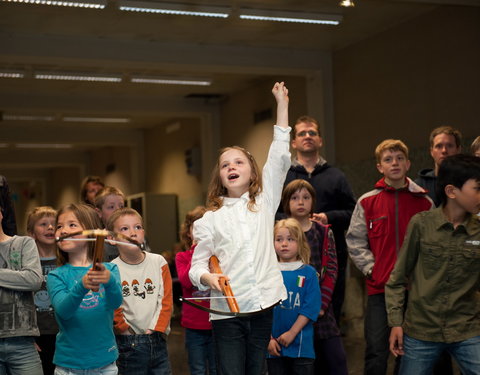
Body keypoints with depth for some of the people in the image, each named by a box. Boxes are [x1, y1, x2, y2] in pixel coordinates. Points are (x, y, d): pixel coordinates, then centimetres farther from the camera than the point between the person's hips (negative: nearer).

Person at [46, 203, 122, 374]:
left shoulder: (109, 269, -1)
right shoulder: (56, 276, -1)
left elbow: (115, 303, -17)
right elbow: (62, 310, -17)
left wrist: (110, 281, -38)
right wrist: (81, 286, -35)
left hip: (105, 361, 0)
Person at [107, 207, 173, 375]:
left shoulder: (159, 262, 2)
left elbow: (166, 300, 0)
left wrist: (155, 329, -6)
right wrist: (126, 330, -8)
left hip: (158, 341, 3)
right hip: (129, 345, -2)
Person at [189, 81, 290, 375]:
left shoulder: (265, 202, 8)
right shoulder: (210, 220, 6)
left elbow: (280, 158, 3)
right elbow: (197, 266, 5)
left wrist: (282, 104, 3)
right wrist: (208, 278, -19)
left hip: (264, 306, 1)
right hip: (227, 310, -1)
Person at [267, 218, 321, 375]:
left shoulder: (309, 273, 0)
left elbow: (311, 307, -6)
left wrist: (291, 333, -12)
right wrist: (269, 339, -5)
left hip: (301, 345, -1)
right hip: (274, 346, 2)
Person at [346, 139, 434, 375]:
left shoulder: (424, 202, 6)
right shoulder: (367, 202, 4)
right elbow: (355, 241, 3)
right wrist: (371, 268, -6)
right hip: (380, 287, -1)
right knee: (376, 354, -1)